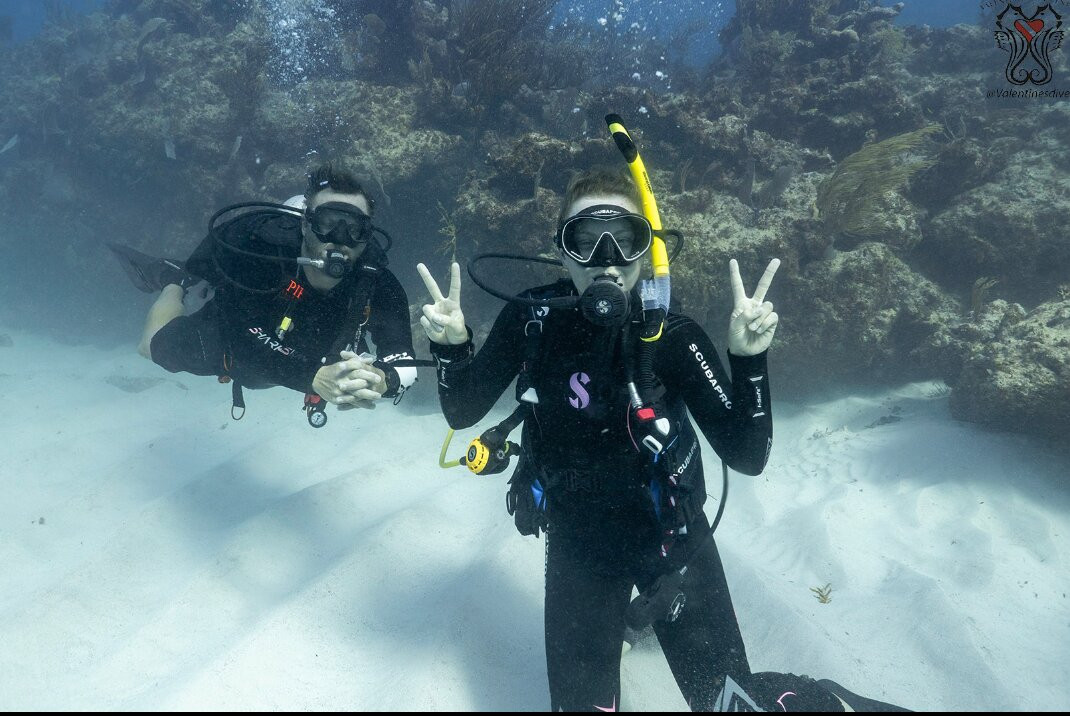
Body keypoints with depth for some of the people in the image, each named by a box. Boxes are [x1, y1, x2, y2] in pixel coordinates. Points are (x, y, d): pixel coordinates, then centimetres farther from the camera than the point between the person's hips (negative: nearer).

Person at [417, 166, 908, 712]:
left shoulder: (671, 336, -19)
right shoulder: (532, 319, -13)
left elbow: (747, 457, -18)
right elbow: (462, 413, -4)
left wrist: (748, 360, -33)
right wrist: (451, 346, -23)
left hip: (669, 534, -1)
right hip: (576, 543, 2)